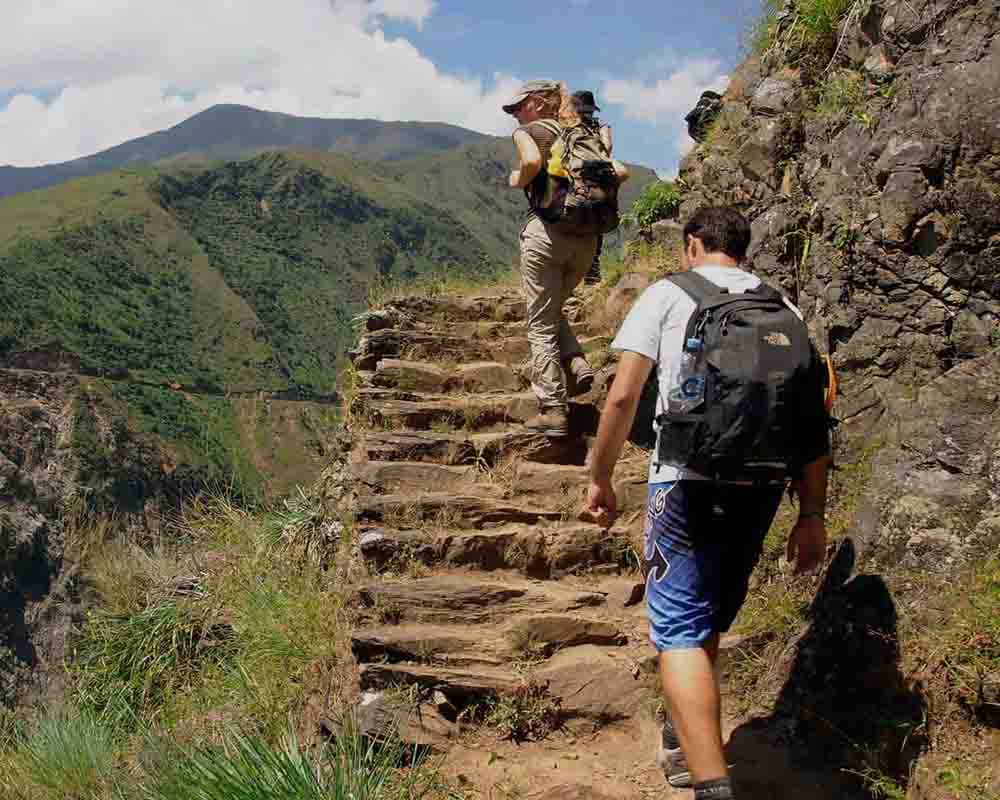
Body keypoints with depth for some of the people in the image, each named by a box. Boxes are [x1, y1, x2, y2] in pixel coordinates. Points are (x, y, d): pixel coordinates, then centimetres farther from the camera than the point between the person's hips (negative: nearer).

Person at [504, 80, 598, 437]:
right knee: (553, 311, 25)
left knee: (541, 324, 2)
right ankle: (577, 364, 0)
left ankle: (553, 410, -2)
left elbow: (532, 161, -21)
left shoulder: (527, 132, 1)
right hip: (587, 237, 6)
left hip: (547, 230, -6)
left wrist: (517, 179, -3)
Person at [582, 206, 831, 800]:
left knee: (681, 634, -3)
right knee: (708, 624, 22)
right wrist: (812, 517, 12)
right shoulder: (782, 308, 15)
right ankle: (683, 743, 40)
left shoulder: (669, 294, 4)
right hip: (763, 485, 5)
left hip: (690, 481, -5)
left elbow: (622, 397, -5)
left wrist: (601, 479, 6)